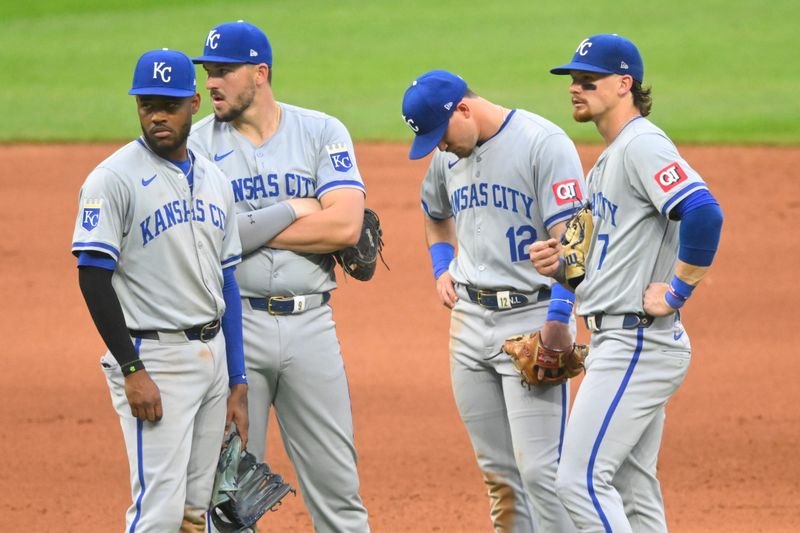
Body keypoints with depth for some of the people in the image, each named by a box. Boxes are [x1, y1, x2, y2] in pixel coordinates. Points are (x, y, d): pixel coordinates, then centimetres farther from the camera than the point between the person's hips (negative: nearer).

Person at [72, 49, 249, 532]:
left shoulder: (213, 180, 12)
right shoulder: (115, 178, -9)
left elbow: (226, 282, 15)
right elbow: (93, 276, -13)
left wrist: (238, 383, 11)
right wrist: (131, 371, -19)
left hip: (212, 357, 7)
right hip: (154, 359, -7)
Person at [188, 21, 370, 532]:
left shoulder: (321, 132, 3)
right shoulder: (199, 143, 2)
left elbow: (344, 226, -11)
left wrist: (253, 228, -9)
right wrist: (294, 211, -8)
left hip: (310, 323, 0)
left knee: (337, 487, 3)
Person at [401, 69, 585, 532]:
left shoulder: (544, 143, -13)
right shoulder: (447, 155, 10)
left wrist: (559, 319, -25)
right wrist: (442, 265, 14)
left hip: (532, 318, -7)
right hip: (470, 319, 7)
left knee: (540, 471, -14)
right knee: (499, 473, 9)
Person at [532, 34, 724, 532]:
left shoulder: (643, 145, -14)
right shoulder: (608, 158, 19)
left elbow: (704, 214, -29)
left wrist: (678, 291, -21)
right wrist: (561, 266, 7)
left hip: (639, 342, -11)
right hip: (617, 341, 11)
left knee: (582, 480, -13)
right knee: (633, 491, 12)